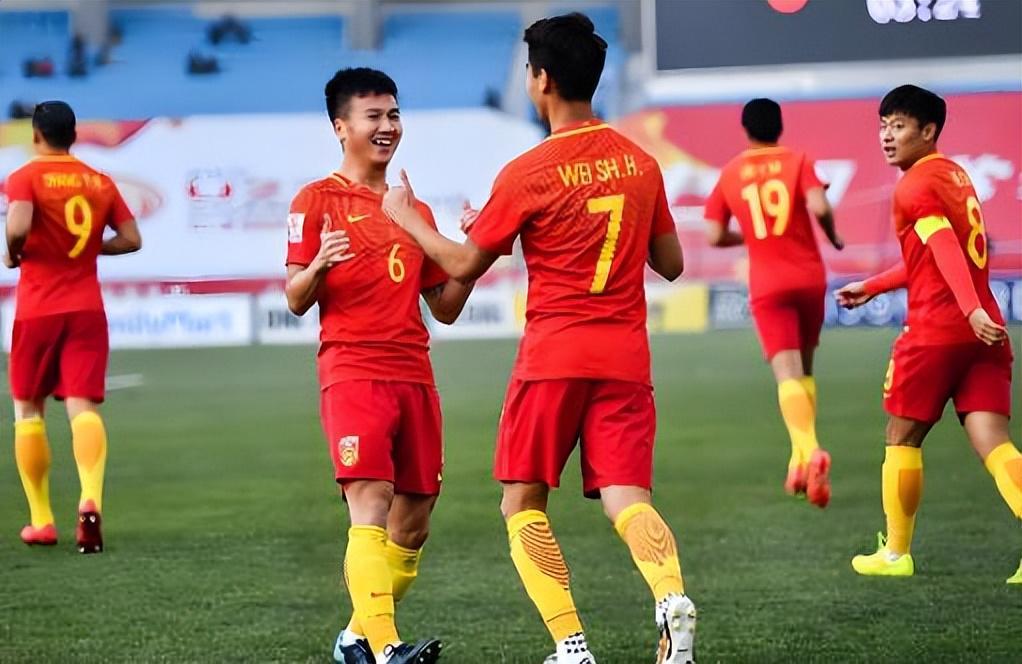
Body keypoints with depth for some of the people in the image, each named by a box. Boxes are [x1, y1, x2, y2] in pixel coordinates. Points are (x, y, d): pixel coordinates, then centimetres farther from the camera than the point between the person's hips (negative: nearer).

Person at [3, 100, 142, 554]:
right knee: (83, 406, -5)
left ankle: (41, 521, 10)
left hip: (37, 309, -2)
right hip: (87, 308, 2)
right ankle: (91, 500, -31)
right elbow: (131, 239, 8)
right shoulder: (99, 182, 8)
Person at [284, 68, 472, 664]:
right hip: (352, 373, -6)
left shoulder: (416, 211, 19)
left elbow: (445, 308, 20)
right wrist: (318, 264, -24)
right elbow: (297, 301, -3)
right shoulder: (319, 200, 2)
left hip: (415, 377, 6)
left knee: (414, 524, 6)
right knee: (371, 505, -20)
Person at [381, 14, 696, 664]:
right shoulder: (642, 163, 7)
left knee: (524, 503, 9)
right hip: (626, 359, 4)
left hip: (553, 355, -4)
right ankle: (672, 595, -30)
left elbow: (464, 264, 2)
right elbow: (671, 264, 15)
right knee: (627, 499, 0)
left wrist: (407, 218, 17)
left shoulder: (529, 173, -8)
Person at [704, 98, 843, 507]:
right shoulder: (798, 161, 1)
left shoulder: (730, 174, 5)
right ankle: (800, 458, 17)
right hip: (809, 277, 1)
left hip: (767, 285, -1)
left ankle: (809, 452, -34)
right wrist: (833, 237, 4)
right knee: (804, 369, 18)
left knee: (787, 373, -11)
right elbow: (819, 206, -16)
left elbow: (715, 236, 4)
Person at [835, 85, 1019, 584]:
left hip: (934, 331, -7)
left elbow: (945, 249, -22)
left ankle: (895, 553, 20)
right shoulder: (954, 174, 21)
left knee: (902, 438, 10)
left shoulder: (914, 187, -7)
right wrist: (871, 287, 38)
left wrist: (972, 309, -35)